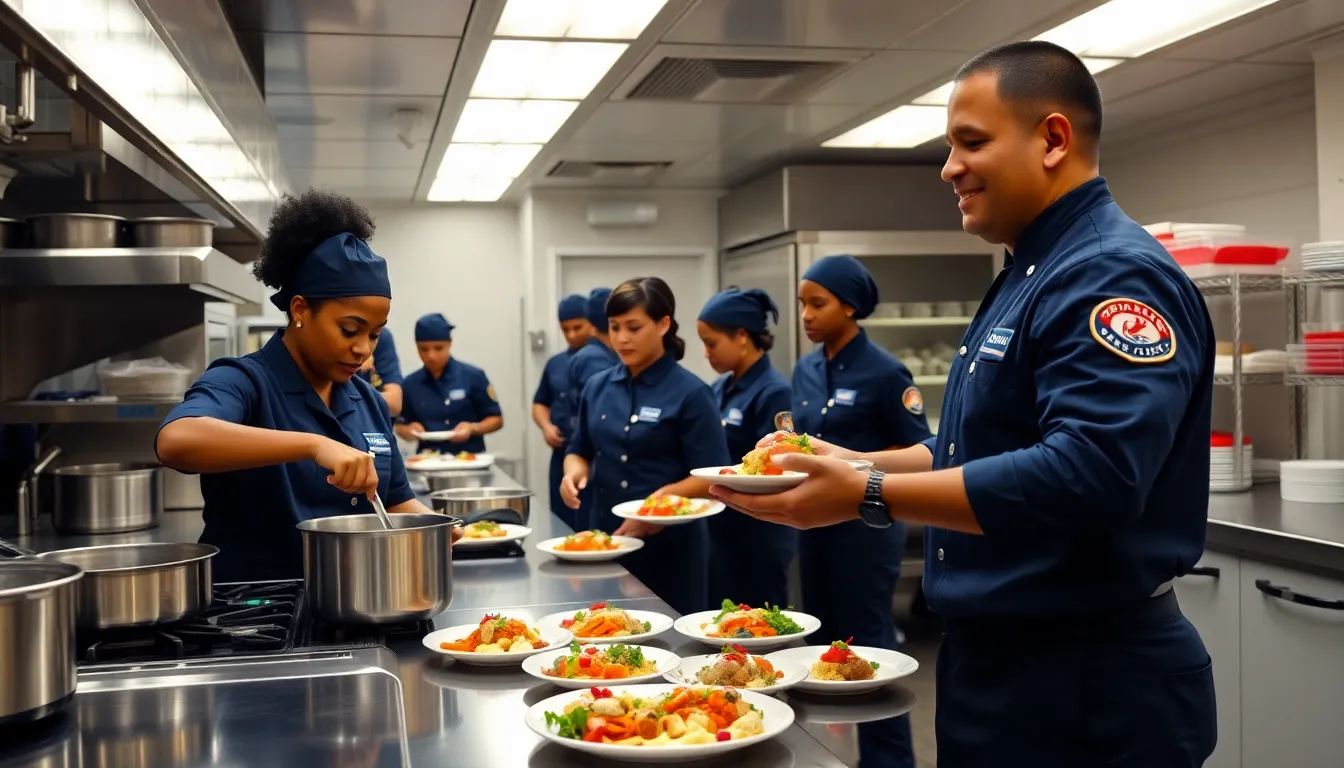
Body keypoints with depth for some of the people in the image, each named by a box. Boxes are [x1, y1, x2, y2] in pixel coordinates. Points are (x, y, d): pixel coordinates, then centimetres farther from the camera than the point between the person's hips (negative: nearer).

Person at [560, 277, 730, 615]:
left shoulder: (690, 393, -10)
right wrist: (575, 470, -5)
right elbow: (581, 450, 17)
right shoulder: (597, 387, 7)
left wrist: (660, 501, -26)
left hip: (669, 543, -5)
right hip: (605, 536, 5)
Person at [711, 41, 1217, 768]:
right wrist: (858, 464, 5)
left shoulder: (1116, 278, -20)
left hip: (1090, 683, -10)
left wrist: (870, 497, -29)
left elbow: (1086, 475, -31)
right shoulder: (1030, 277, 13)